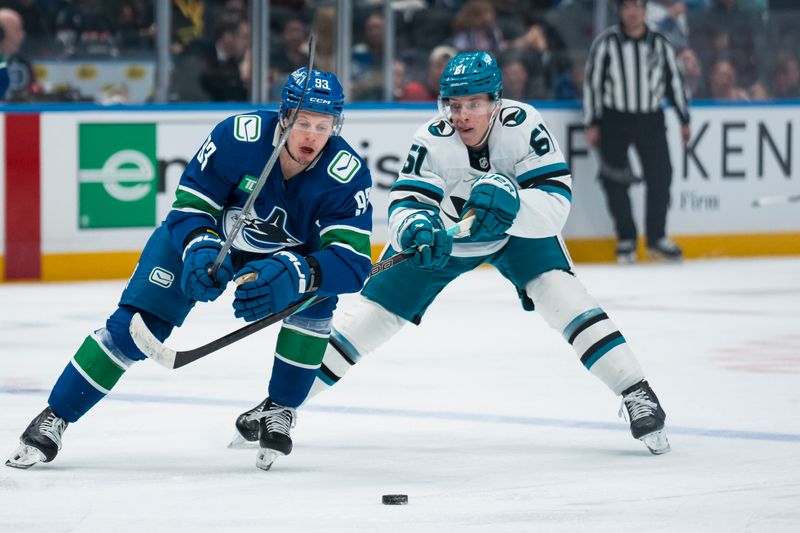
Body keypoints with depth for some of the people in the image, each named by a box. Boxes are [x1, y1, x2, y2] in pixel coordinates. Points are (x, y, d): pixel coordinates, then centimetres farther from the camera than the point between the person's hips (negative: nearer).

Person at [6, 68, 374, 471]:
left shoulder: (347, 173, -32)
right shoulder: (238, 136, -33)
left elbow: (353, 262, -37)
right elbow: (191, 206, -23)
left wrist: (295, 273, -55)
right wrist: (201, 248, -44)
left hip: (288, 251, 1)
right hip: (207, 233, -1)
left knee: (315, 295, -28)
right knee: (139, 322, -11)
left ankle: (278, 410, -4)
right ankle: (53, 419, 1)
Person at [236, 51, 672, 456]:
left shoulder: (521, 126, -31)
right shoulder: (432, 140, -29)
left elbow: (555, 205, -35)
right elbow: (404, 207, -35)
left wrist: (511, 205, -54)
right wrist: (415, 227, -59)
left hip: (517, 229, -1)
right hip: (444, 234, 1)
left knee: (556, 290, -25)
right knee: (375, 311, -4)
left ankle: (635, 393, -18)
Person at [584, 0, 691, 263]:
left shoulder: (659, 44, 3)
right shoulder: (606, 42, -5)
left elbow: (675, 81, 10)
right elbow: (592, 82, -3)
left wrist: (684, 120, 10)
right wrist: (592, 124, -6)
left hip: (651, 120, 2)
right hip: (614, 120, -2)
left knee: (660, 177, -3)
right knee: (616, 181, -4)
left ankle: (656, 237, 9)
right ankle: (626, 239, 8)